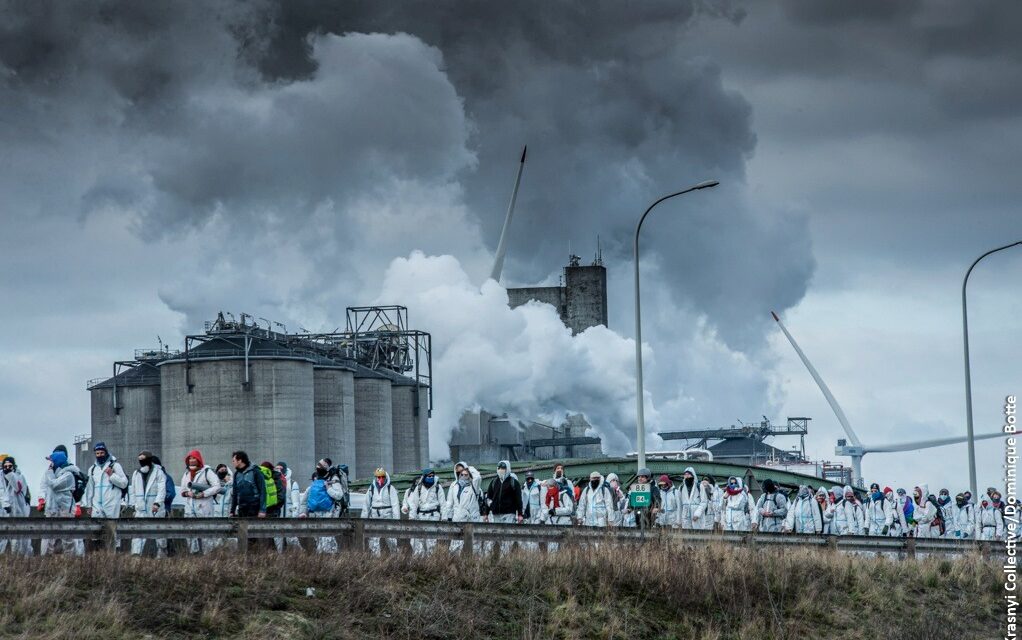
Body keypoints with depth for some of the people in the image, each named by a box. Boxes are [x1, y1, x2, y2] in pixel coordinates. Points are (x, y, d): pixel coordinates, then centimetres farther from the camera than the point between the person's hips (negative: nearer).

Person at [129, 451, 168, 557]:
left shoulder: (158, 472, -4)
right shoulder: (136, 474, 13)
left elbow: (162, 489, -13)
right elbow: (133, 491, 19)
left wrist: (157, 503, -24)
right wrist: (134, 505, 11)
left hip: (155, 509, -4)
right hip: (141, 509, 4)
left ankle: (162, 554, 23)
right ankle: (135, 555, -14)